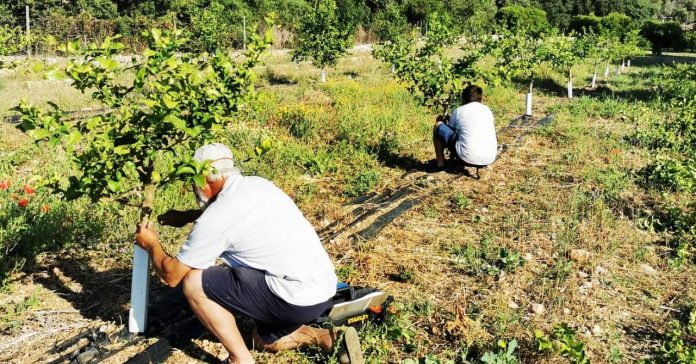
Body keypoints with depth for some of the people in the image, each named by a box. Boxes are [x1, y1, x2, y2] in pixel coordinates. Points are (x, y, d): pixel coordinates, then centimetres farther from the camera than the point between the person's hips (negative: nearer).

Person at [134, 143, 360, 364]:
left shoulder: (215, 220, -13)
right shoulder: (256, 184, 10)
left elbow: (172, 276, -1)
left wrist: (152, 245, 17)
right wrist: (186, 216, 32)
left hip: (298, 300, -9)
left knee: (193, 283, -3)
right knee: (265, 341, 33)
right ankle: (328, 337, 15)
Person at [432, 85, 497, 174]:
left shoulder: (458, 111, 3)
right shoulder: (487, 110, 15)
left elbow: (450, 131, 16)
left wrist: (443, 121, 38)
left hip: (468, 158, -5)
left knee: (438, 126, 13)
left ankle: (440, 162, 17)